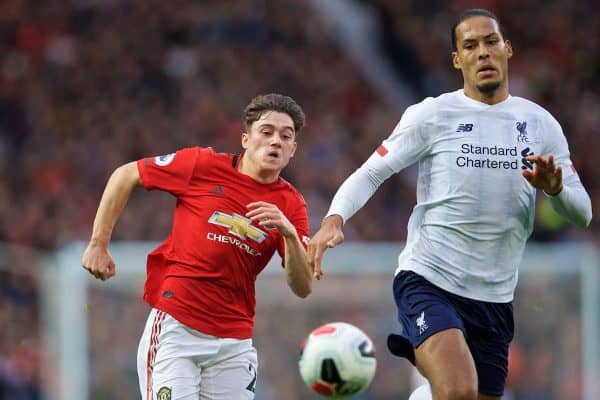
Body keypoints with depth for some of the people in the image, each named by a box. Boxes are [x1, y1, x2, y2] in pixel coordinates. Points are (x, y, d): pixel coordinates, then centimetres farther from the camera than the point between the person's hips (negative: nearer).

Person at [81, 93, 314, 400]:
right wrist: (98, 244, 3)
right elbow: (126, 175, 6)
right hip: (174, 326, -3)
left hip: (234, 343, 3)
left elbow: (303, 288, -3)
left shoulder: (290, 205, 3)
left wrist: (289, 234, -20)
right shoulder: (203, 165, -4)